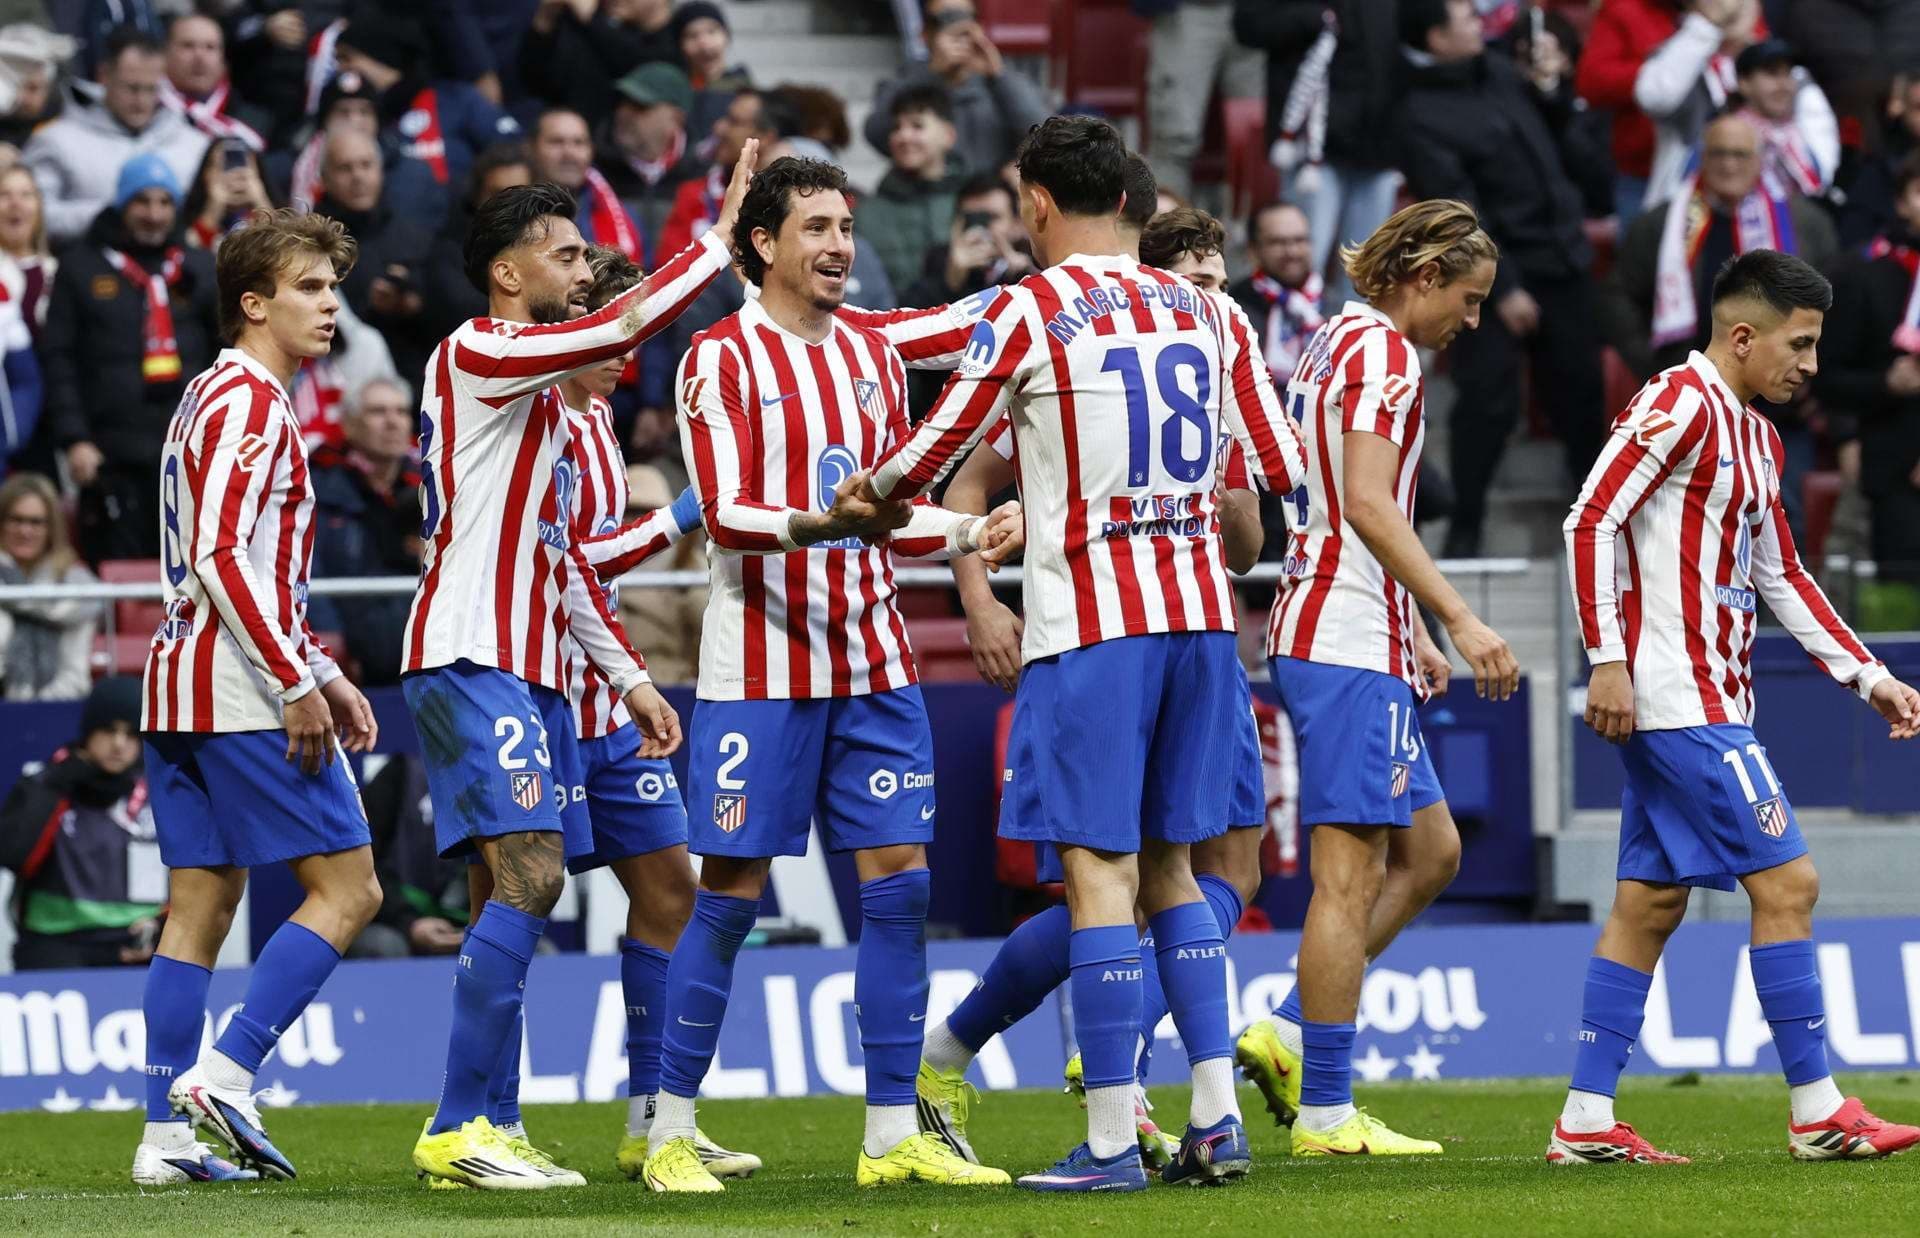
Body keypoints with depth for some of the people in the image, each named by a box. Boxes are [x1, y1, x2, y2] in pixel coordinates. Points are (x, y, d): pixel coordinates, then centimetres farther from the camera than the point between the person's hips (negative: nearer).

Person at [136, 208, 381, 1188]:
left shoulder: (211, 398, 21)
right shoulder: (251, 400, -10)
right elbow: (219, 556, -19)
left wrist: (322, 672, 23)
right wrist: (298, 683, -19)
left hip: (182, 686, 10)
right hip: (243, 691, -10)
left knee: (200, 903, 8)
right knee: (347, 885, -6)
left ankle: (167, 1135, 5)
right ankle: (222, 1074, -13)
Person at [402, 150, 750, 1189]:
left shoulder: (538, 394, 23)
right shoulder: (474, 357, -7)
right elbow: (625, 327, -18)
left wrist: (629, 677, 23)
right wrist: (723, 238, -9)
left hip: (530, 669, 10)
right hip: (472, 660, -10)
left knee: (522, 891, 6)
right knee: (529, 875, -18)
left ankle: (482, 1127, 7)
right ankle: (456, 1130, -19)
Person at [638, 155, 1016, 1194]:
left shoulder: (872, 357, 14)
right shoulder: (723, 357, -5)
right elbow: (724, 514, -14)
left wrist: (970, 530, 3)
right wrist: (821, 523, -30)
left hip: (871, 660, 6)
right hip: (760, 667, -6)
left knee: (898, 881, 0)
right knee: (732, 892, -4)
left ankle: (892, 1136, 4)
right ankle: (670, 1131, 5)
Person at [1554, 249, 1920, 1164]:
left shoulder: (1758, 437, 18)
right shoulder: (1680, 404, -12)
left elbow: (1782, 579, 23)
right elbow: (1590, 521, -17)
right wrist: (1607, 659, -20)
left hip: (1709, 702, 10)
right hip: (1680, 701, -10)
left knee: (1650, 904, 8)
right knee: (1786, 882, -8)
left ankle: (1587, 1122, 9)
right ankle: (1816, 1112, -4)